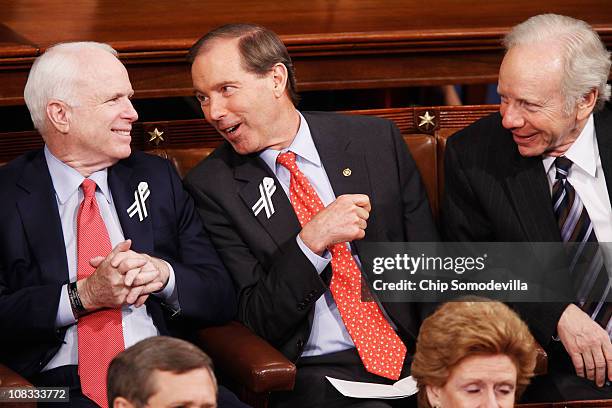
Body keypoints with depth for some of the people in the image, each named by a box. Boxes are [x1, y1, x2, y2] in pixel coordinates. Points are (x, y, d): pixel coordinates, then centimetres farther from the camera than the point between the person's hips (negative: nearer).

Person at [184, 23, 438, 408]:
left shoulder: (378, 140, 7)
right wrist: (310, 242, -17)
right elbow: (252, 319, -2)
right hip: (316, 373, -3)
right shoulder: (212, 186, 1)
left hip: (416, 355, 3)